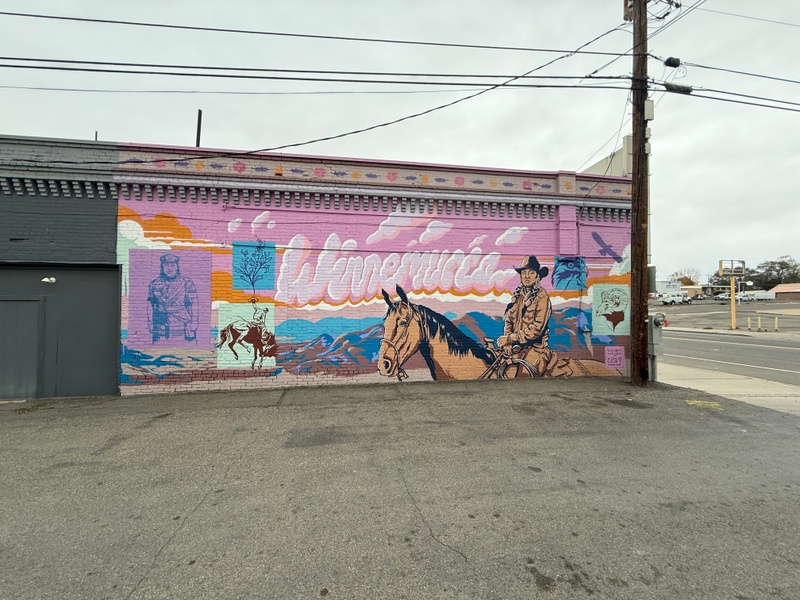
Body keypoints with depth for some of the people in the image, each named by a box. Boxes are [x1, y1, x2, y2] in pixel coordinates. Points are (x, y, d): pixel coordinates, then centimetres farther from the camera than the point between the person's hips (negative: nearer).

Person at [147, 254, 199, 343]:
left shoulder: (187, 283, 1)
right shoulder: (155, 284, 9)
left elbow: (194, 304, 0)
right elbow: (150, 303, 15)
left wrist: (194, 321, -5)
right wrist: (150, 322, 12)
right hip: (161, 326, 2)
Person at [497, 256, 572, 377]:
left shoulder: (542, 296, -7)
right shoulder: (518, 294, 10)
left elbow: (537, 329, -14)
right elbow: (508, 321, 9)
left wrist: (509, 338, -14)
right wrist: (507, 343, -8)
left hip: (534, 347, -5)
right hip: (516, 348, 5)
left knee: (523, 375, -20)